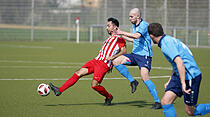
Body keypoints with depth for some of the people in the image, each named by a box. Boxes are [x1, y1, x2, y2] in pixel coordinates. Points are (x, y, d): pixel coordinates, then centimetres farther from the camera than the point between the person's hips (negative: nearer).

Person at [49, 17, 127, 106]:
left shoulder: (119, 38, -4)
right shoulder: (110, 38, 24)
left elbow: (124, 50, -17)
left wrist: (112, 57, -24)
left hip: (104, 64, -8)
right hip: (96, 61, 8)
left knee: (95, 85, -15)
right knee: (78, 73, -3)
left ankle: (109, 97, 12)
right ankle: (59, 90, -5)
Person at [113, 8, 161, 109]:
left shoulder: (144, 25, -13)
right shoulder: (134, 26, 15)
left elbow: (137, 36, -30)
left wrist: (123, 32, -25)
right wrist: (122, 36, 26)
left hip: (144, 55, -8)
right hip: (135, 54, 9)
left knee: (145, 77, -21)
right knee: (116, 61, -5)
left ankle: (157, 102, -15)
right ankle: (132, 81, 4)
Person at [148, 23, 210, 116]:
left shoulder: (166, 44, -19)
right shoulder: (169, 40, 14)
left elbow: (179, 62, -30)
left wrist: (183, 83, -31)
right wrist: (170, 81, 31)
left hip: (191, 77, -9)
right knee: (165, 102, -2)